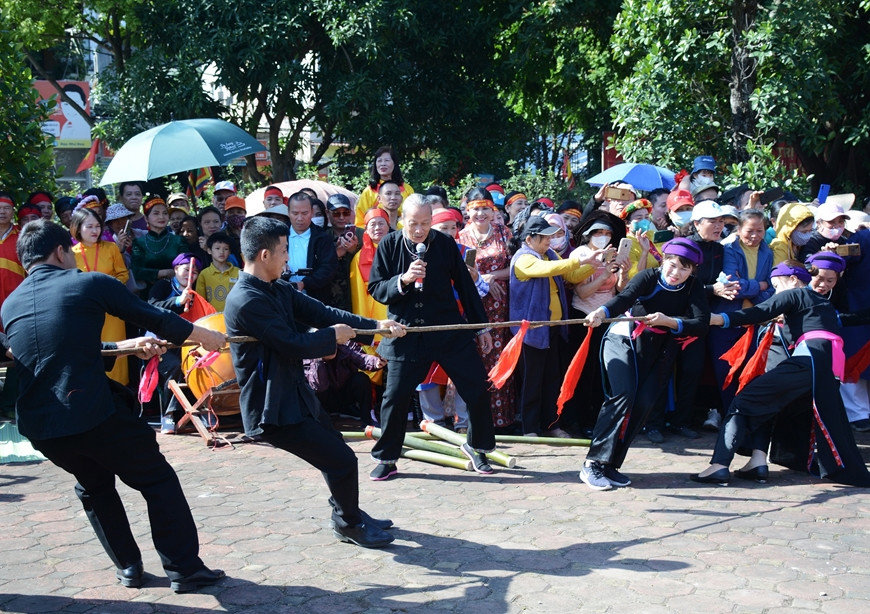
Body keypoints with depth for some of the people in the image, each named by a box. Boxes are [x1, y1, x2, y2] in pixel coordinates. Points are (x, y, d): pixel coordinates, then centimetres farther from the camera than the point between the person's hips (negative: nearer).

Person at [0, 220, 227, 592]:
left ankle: (127, 567, 30)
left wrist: (124, 346, 30)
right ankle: (184, 568, 11)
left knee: (94, 486, 29)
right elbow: (154, 318, 5)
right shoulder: (90, 284, -1)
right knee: (158, 481, 11)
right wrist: (206, 336, 20)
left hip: (37, 426, 6)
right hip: (95, 416, -5)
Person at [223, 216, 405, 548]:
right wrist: (333, 335, -7)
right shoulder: (247, 301, -24)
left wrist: (375, 325, -4)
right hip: (273, 409, -10)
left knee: (336, 450, 25)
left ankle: (348, 515, 46)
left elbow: (320, 312, 4)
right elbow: (294, 345, -25)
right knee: (342, 460, -4)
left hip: (295, 395, 10)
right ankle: (350, 524, 20)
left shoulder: (279, 290, 6)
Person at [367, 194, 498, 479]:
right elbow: (375, 289, -4)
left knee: (477, 388, 1)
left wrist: (482, 327, 9)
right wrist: (404, 280, -23)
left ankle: (477, 445, 24)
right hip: (406, 335, -1)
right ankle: (386, 459, 17)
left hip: (450, 330, 1)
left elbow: (465, 286, 7)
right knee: (395, 397, -2)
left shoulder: (445, 244, -2)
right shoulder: (389, 245, -4)